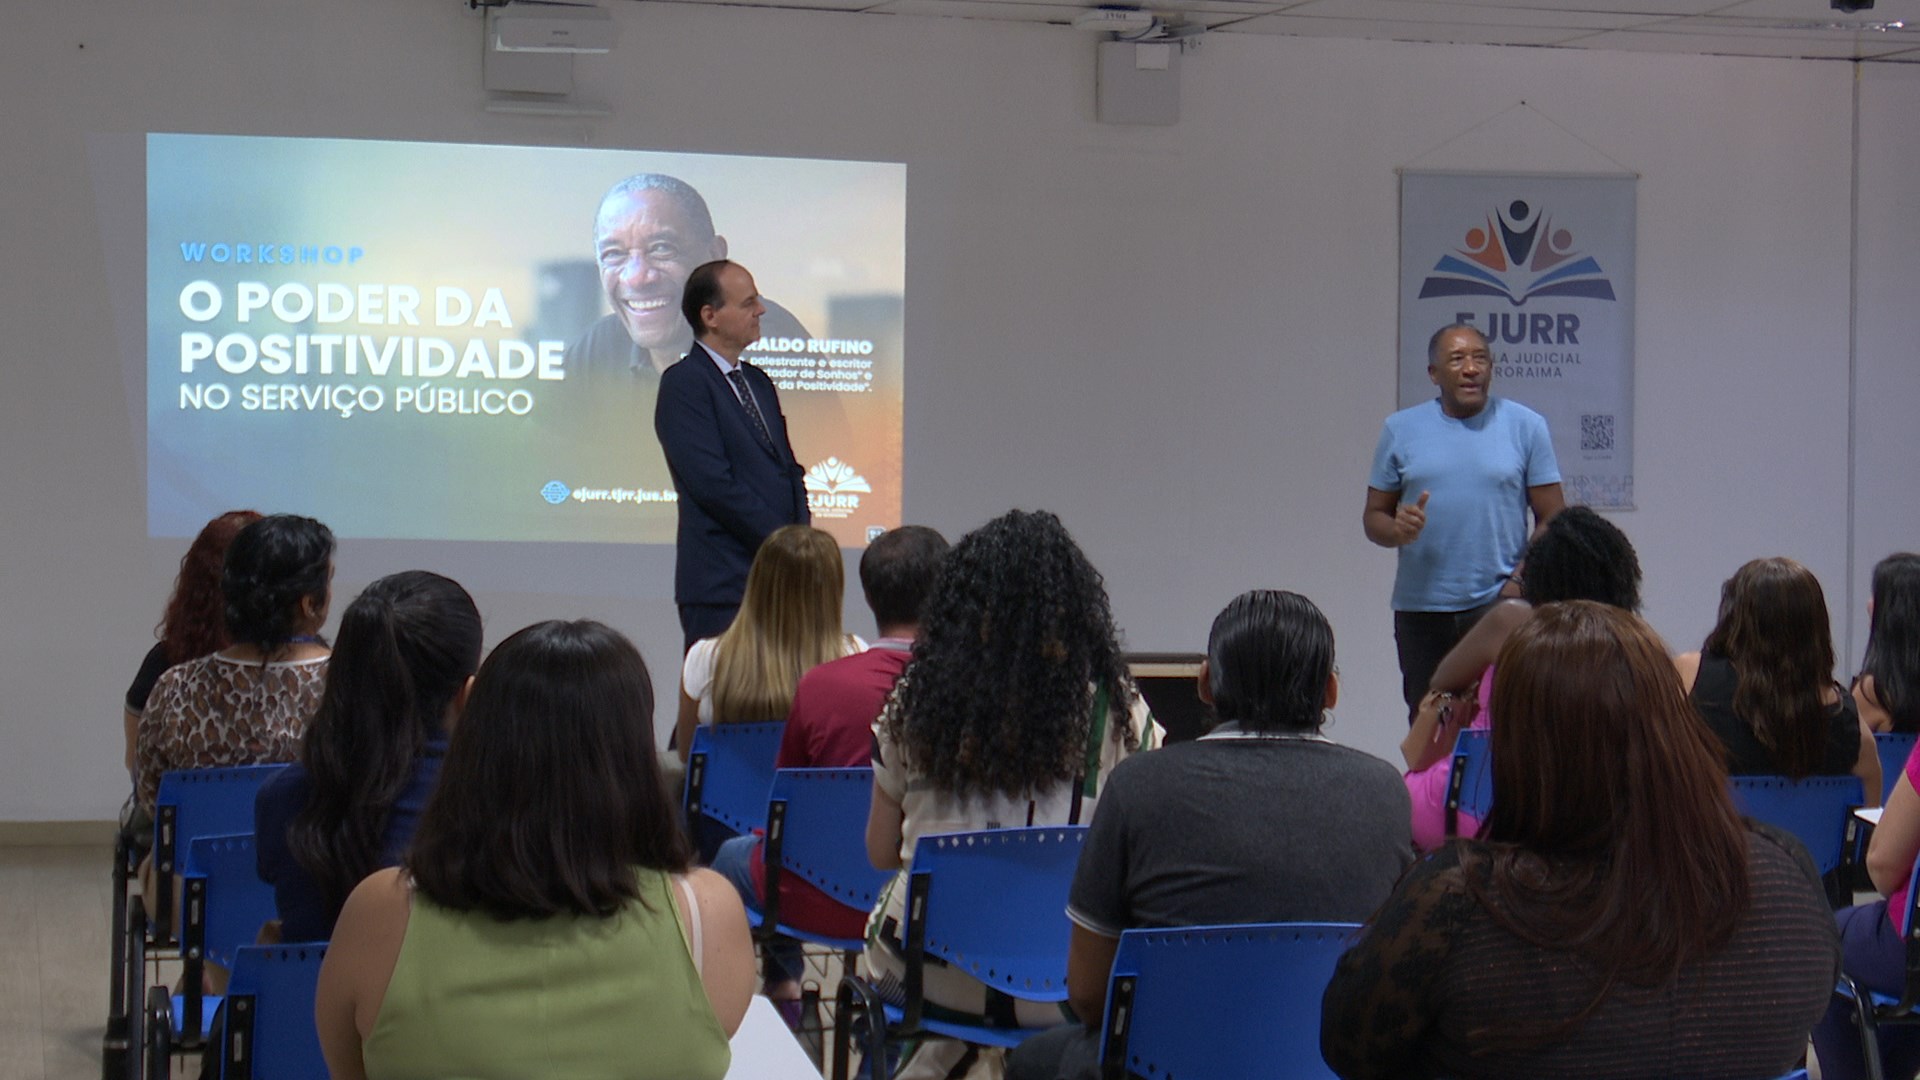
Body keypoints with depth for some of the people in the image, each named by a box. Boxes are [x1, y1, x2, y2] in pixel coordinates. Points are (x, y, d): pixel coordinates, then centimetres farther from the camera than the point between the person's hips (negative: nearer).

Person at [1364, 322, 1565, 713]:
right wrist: (1397, 529, -14)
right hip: (1421, 606, 2)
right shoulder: (1400, 429, 8)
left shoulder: (1525, 426, 5)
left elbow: (1552, 518, 3)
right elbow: (1374, 516, 10)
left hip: (1500, 604, -2)